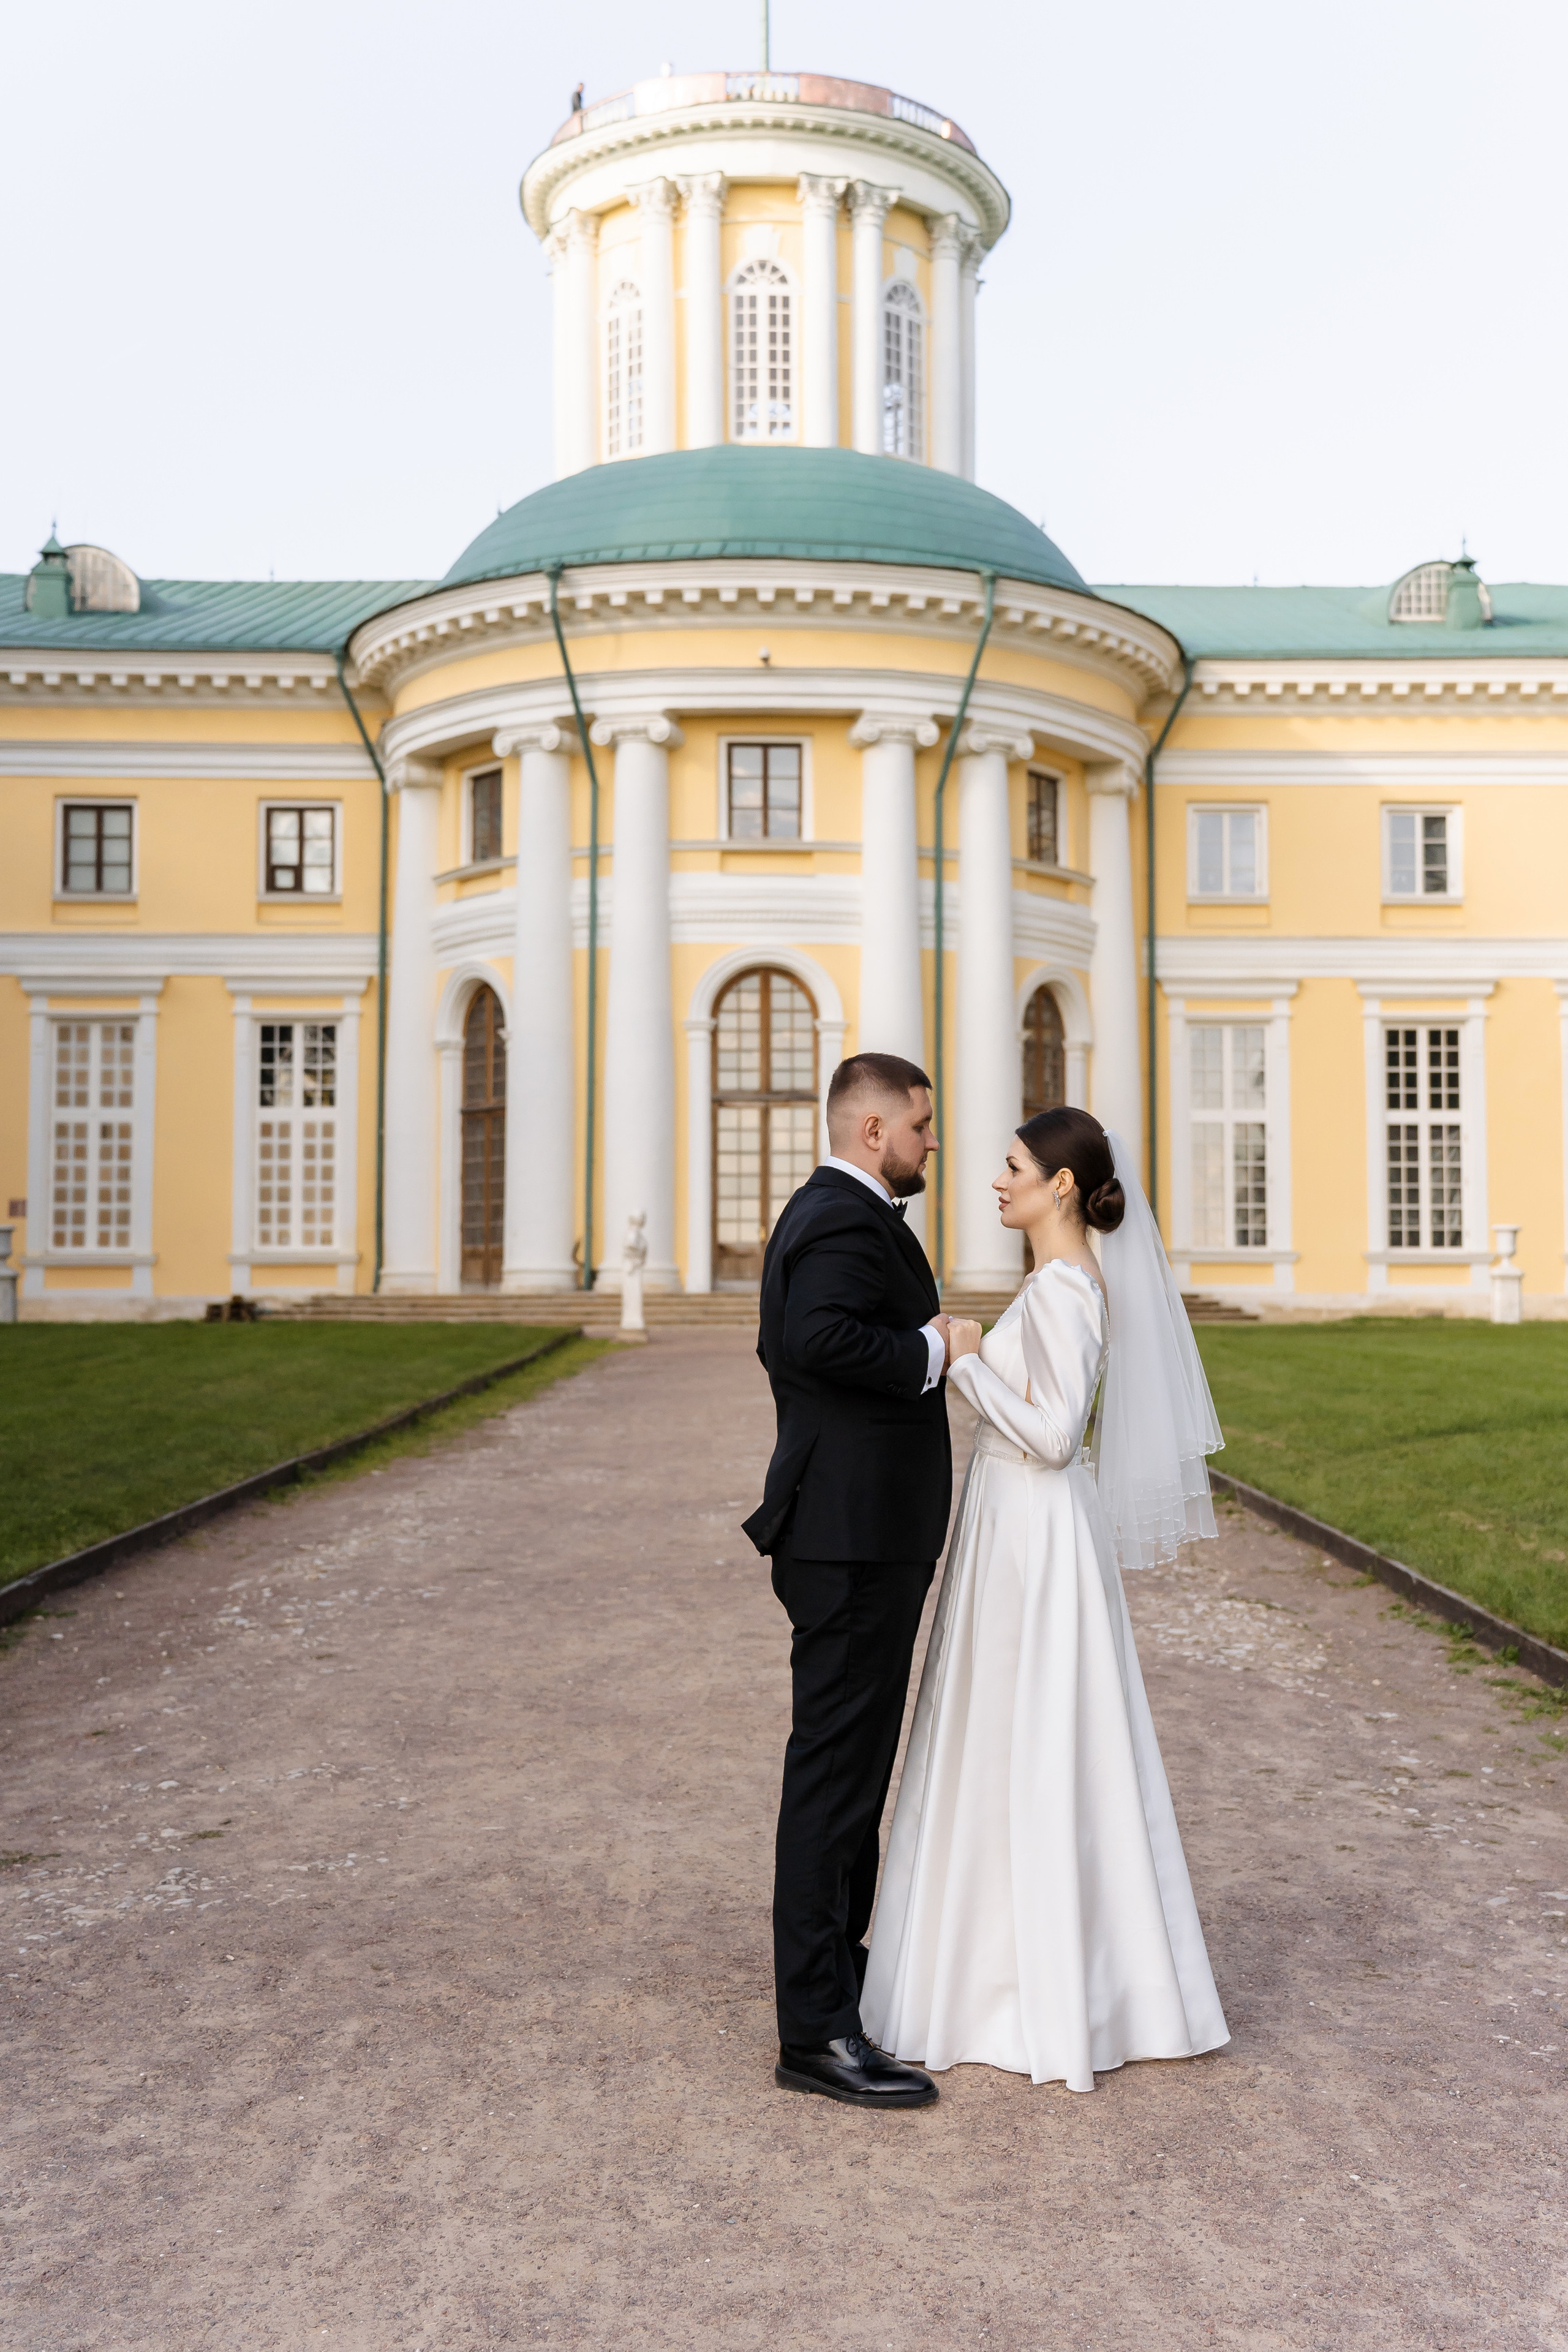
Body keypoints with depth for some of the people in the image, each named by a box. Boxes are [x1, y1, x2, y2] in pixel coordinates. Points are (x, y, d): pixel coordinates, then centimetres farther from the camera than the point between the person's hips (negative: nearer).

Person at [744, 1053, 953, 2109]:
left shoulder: (825, 1212, 17)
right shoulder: (846, 1221, -17)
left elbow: (785, 1346, 19)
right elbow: (818, 1336, -35)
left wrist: (921, 1341, 13)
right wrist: (928, 1352, -21)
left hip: (853, 1533, 11)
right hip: (856, 1536, -11)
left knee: (850, 1761, 21)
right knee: (837, 1770, -6)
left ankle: (835, 1960, 35)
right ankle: (816, 2032, 1)